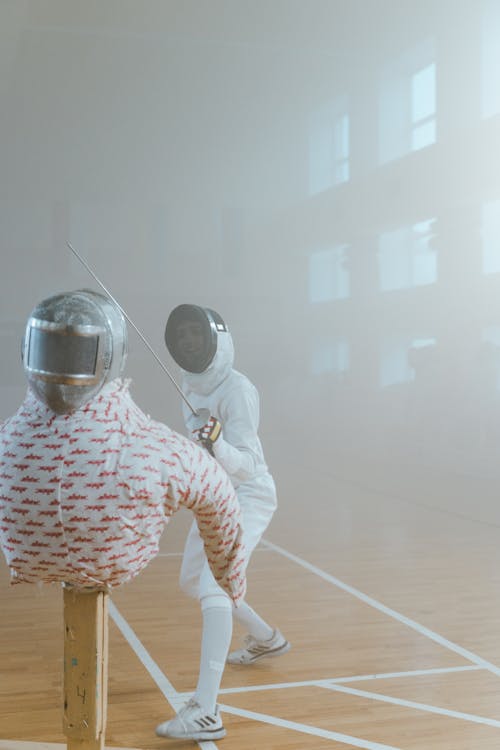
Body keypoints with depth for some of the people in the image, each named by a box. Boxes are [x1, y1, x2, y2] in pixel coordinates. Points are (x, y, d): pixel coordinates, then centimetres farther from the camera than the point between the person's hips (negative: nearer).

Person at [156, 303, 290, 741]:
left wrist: (217, 445, -44)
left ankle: (206, 710, -25)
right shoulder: (192, 383, 2)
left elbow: (245, 465, -28)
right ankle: (267, 640, 42)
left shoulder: (237, 389, -22)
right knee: (192, 583, 21)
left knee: (212, 590, -24)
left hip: (247, 498, -9)